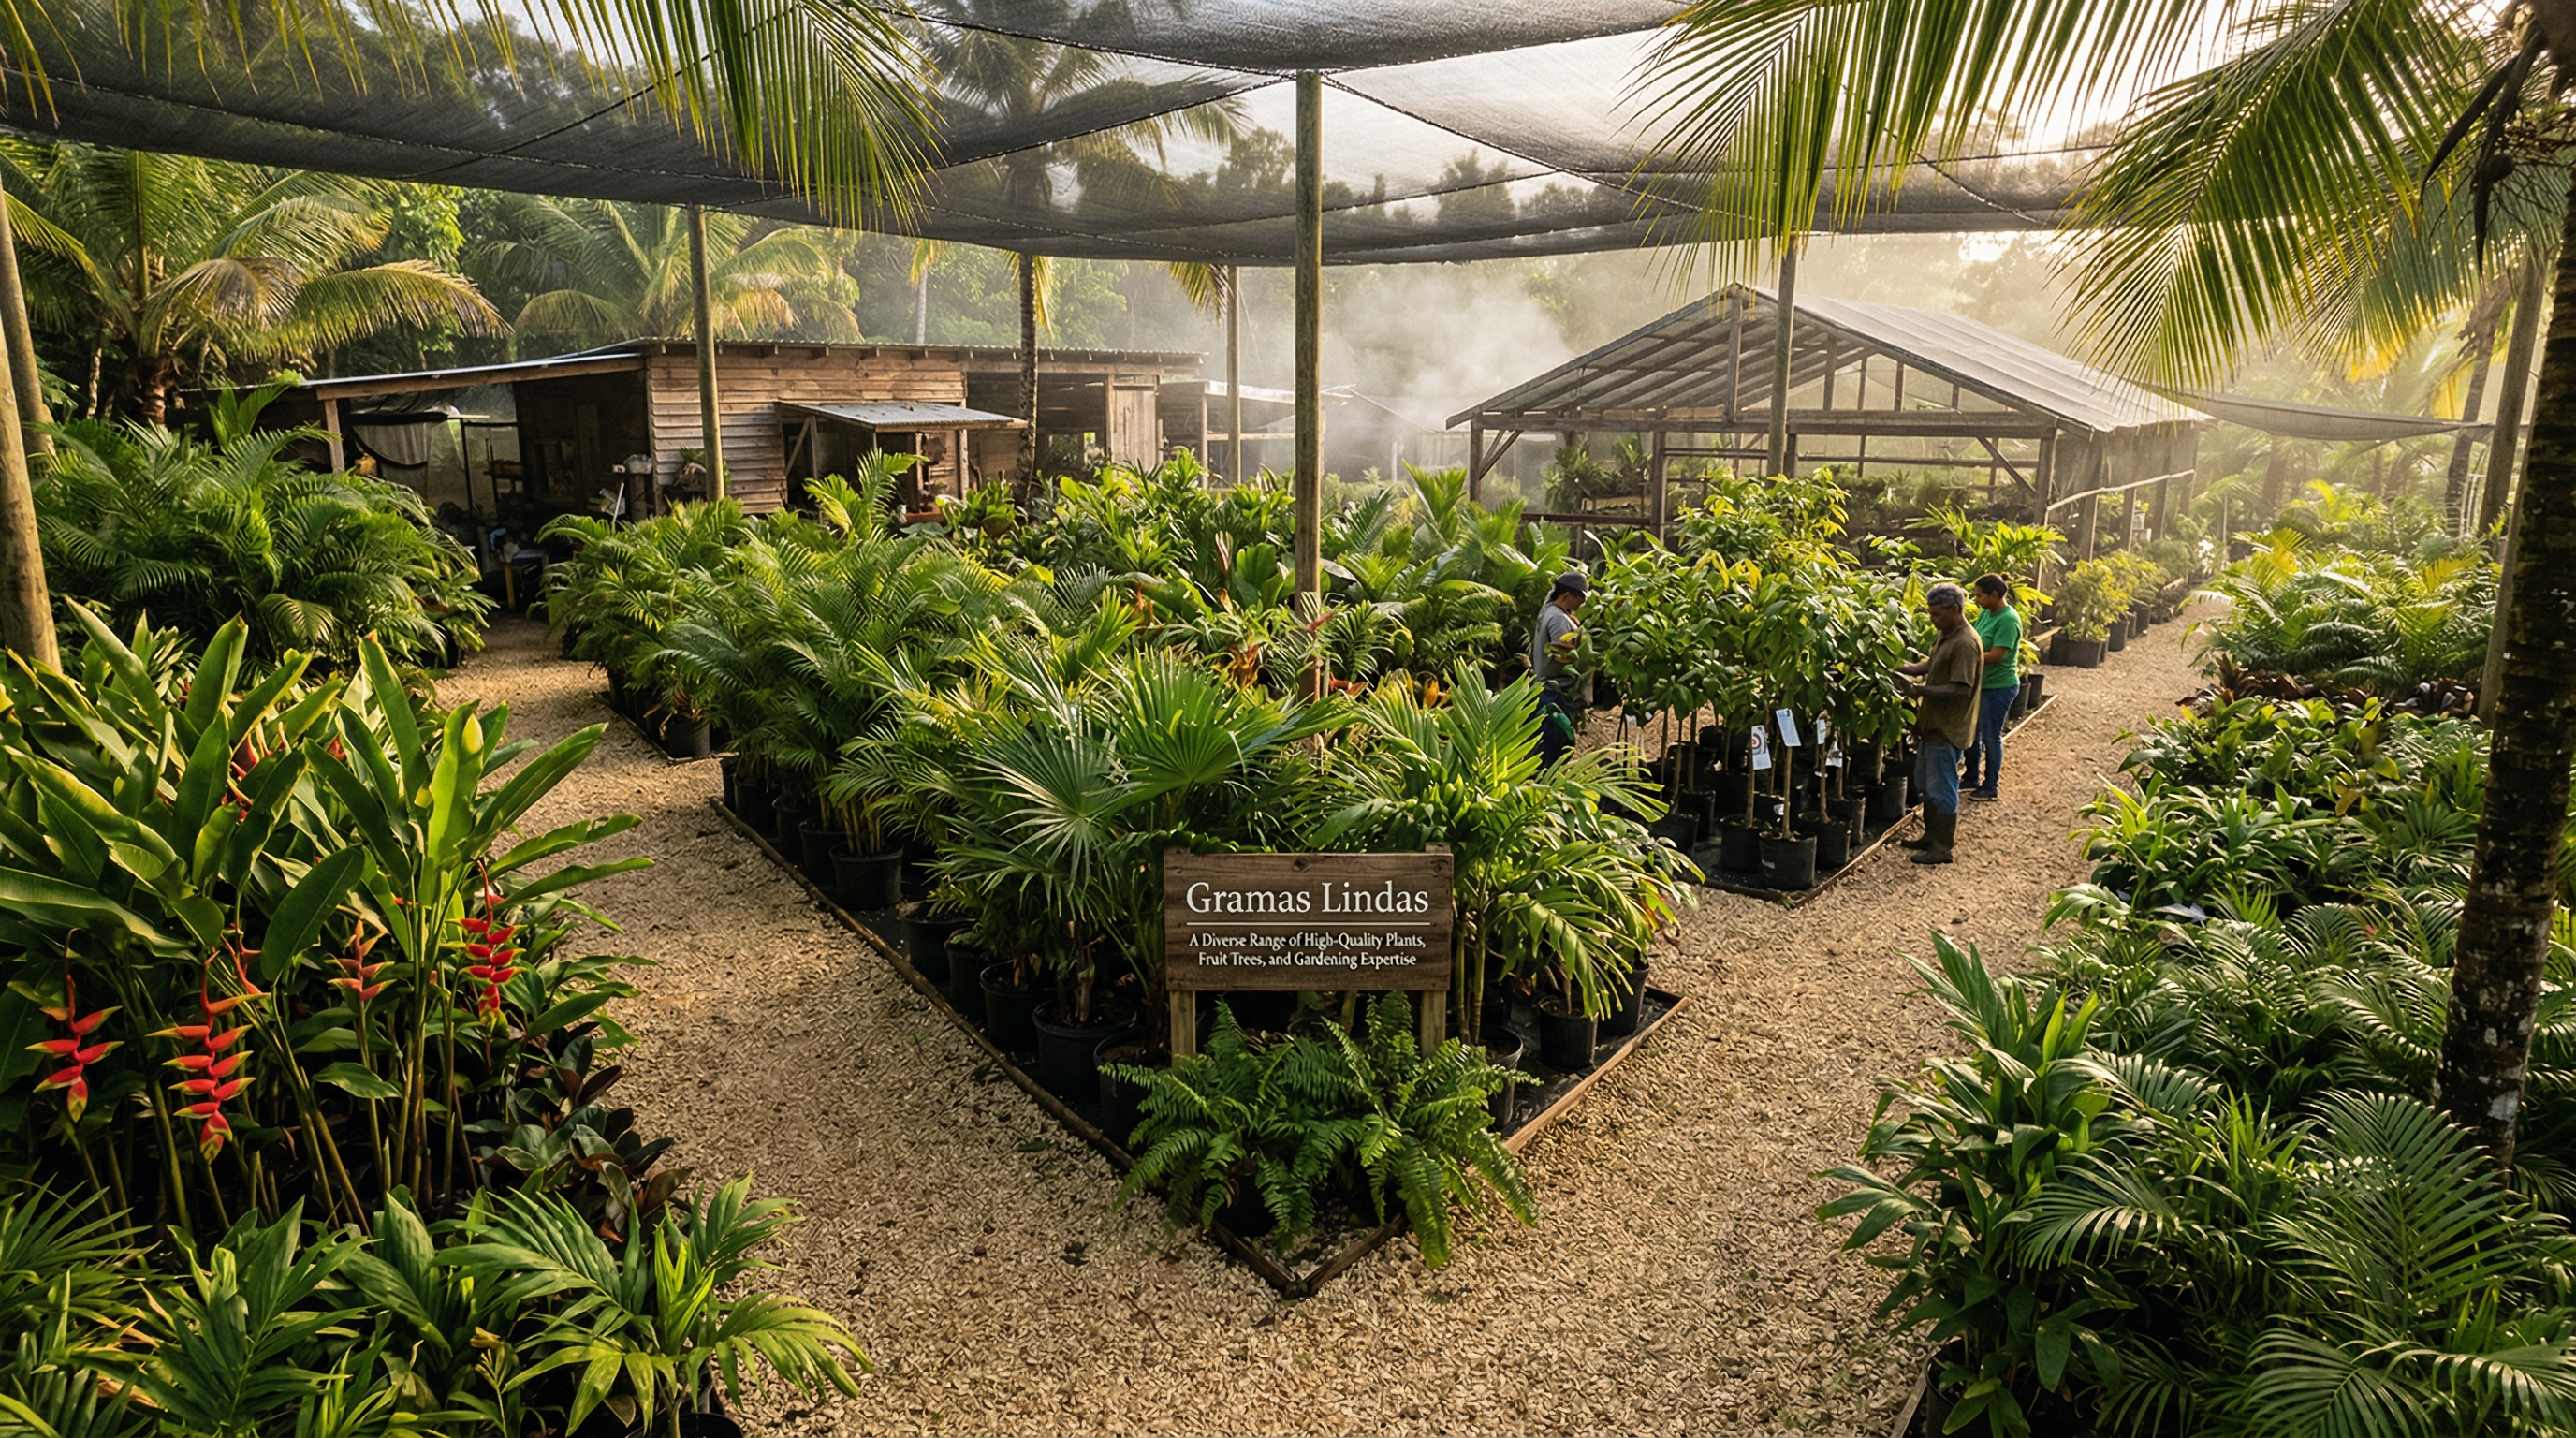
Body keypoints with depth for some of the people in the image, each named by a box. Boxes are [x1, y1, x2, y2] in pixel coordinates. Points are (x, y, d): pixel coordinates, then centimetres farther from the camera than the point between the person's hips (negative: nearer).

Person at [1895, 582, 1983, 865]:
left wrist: (1922, 690, -27)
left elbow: (1961, 690, -26)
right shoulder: (1947, 635, 9)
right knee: (1926, 783, 18)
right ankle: (1931, 836, 30)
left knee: (1941, 788, -2)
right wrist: (1903, 668, 2)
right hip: (1934, 723, 10)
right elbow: (1931, 665, 18)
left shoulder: (1965, 643, -22)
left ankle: (1943, 847, 7)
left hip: (1948, 728, -10)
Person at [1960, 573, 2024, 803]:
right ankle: (1972, 778, 33)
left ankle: (1990, 788, 16)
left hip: (1998, 687, -8)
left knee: (1991, 737, 3)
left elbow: (1995, 656, -25)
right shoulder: (1985, 613, 4)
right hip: (1980, 684, 9)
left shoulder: (2008, 619, -21)